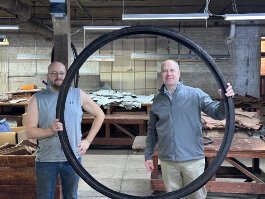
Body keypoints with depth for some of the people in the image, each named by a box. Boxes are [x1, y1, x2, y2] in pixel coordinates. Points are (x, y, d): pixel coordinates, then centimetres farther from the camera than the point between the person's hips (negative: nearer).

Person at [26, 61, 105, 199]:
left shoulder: (78, 94, 2)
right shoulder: (37, 99, -3)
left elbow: (100, 115, 10)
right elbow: (30, 132, -6)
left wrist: (88, 140, 3)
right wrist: (51, 130, -24)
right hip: (46, 160, -1)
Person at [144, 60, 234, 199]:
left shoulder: (195, 94, -5)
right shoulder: (157, 101, 5)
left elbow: (217, 113, -10)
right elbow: (152, 130, 13)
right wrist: (148, 155, 13)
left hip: (193, 159, -2)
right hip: (167, 161, 3)